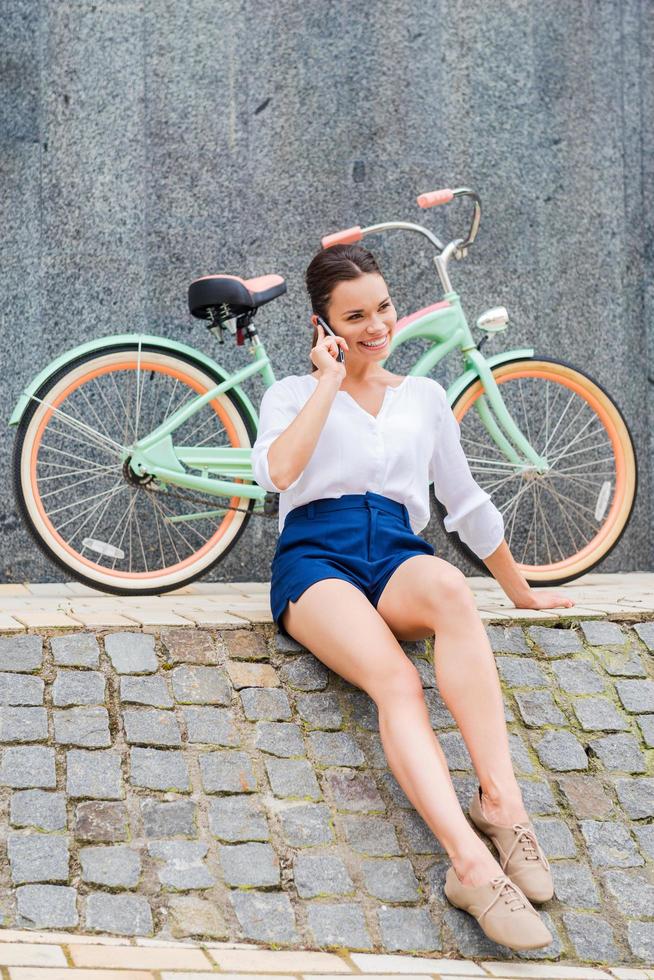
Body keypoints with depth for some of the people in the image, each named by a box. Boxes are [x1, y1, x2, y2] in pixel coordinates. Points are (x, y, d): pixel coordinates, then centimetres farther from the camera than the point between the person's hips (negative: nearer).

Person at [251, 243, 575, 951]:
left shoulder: (424, 397, 23)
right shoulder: (294, 394, 15)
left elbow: (467, 504, 30)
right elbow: (278, 472, -8)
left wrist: (522, 593, 33)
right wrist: (330, 383, -1)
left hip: (396, 555, 2)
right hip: (316, 558, -2)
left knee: (447, 586, -39)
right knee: (396, 680, -35)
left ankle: (501, 801, -45)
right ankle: (471, 862, -53)